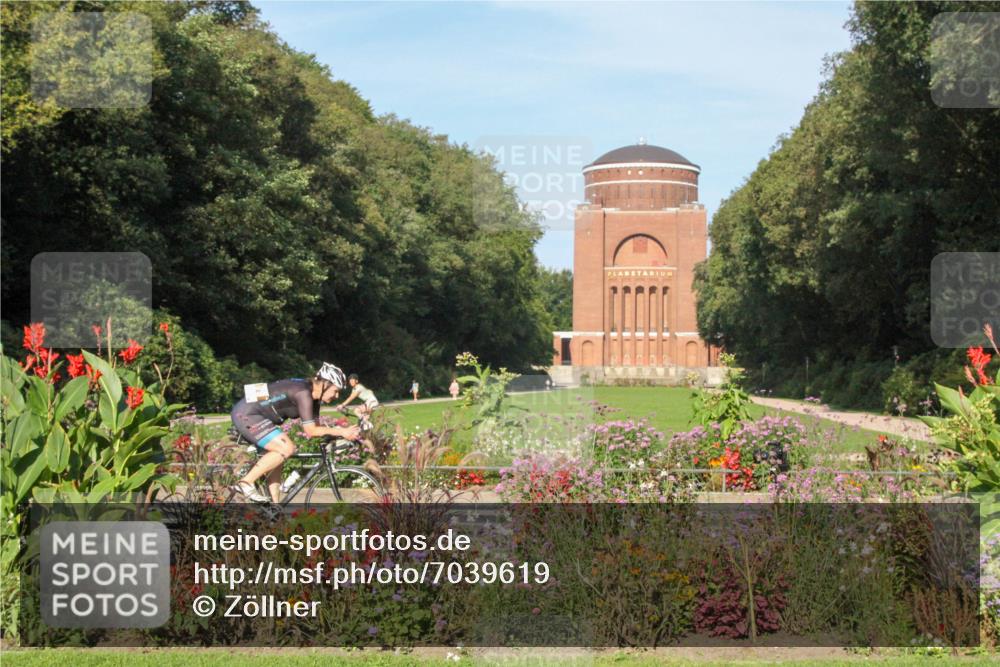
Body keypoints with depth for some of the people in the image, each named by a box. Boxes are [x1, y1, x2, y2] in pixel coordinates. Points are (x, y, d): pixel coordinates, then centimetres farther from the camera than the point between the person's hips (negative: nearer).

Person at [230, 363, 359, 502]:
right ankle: (246, 483, -13)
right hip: (247, 415, -10)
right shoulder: (303, 393, -21)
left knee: (278, 456, 13)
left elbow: (313, 427, 8)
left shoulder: (312, 395, 8)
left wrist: (336, 429, -5)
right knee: (286, 448, -18)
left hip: (246, 414, 10)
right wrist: (340, 432, -19)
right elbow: (311, 431, -21)